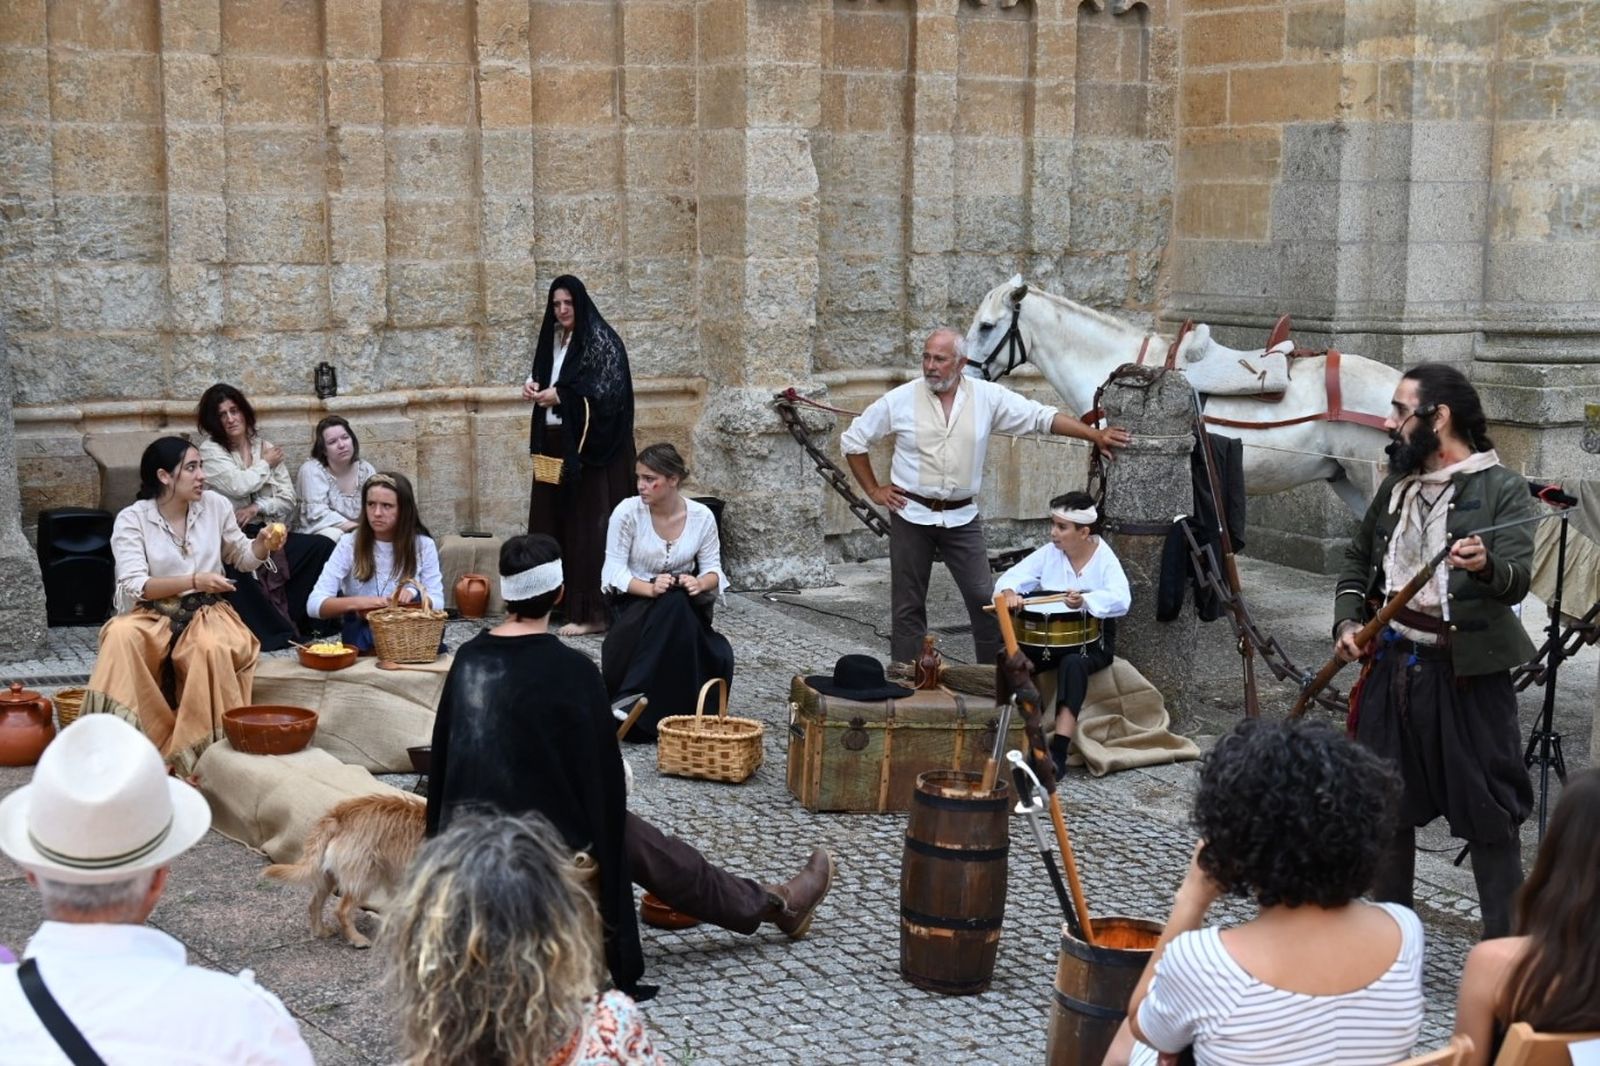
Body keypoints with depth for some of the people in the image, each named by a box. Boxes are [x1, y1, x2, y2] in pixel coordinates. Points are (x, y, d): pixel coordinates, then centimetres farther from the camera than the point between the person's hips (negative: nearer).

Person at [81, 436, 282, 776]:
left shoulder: (215, 505, 5)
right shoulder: (131, 519, -4)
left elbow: (242, 558, 19)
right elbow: (135, 585, -14)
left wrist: (262, 543, -4)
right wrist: (194, 581, -25)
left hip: (206, 612, 1)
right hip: (153, 615, -1)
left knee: (214, 648, -35)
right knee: (121, 636, -35)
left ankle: (201, 751, -23)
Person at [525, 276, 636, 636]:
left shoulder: (600, 338, -9)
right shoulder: (553, 338, 14)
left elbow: (609, 390, -17)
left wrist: (560, 396, -19)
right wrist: (534, 386, 0)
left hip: (591, 445, -8)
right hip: (555, 443, 8)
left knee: (588, 523, -7)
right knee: (552, 519, 8)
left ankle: (591, 611, -5)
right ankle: (556, 600, 16)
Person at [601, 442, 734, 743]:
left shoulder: (701, 516, -5)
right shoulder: (628, 511, -12)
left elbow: (713, 569, 0)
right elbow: (614, 570, -14)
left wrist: (701, 583, -25)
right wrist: (650, 588, -32)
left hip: (685, 609, 3)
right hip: (635, 604, -3)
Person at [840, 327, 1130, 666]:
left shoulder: (988, 397, -3)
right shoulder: (900, 400, -5)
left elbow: (1042, 417, -3)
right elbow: (853, 440, 5)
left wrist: (1095, 435, -10)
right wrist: (873, 490, 2)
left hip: (962, 517, 1)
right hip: (911, 514, -1)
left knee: (984, 599, 2)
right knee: (908, 606, 5)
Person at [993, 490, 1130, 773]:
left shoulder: (1104, 559, -9)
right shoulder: (1048, 553, 2)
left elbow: (1121, 599, -27)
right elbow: (1013, 576, -7)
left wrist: (1085, 600, -46)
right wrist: (1010, 592, -32)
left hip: (1092, 639, -4)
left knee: (1073, 663, -37)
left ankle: (1058, 750, -40)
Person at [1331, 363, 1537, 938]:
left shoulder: (1503, 489, -7)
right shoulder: (1395, 487, 12)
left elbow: (1517, 579, -19)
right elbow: (1358, 560, 21)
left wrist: (1487, 567, -41)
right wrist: (1346, 620, 5)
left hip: (1467, 674, -6)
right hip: (1392, 667, 6)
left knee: (1490, 815, -2)